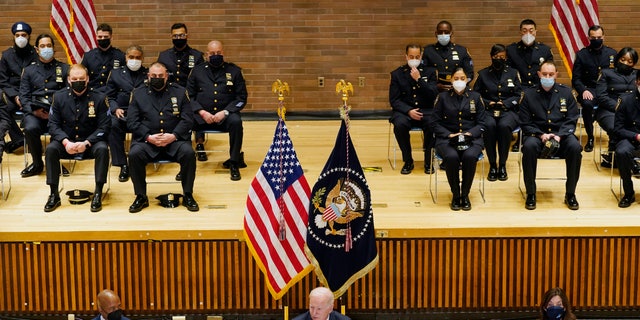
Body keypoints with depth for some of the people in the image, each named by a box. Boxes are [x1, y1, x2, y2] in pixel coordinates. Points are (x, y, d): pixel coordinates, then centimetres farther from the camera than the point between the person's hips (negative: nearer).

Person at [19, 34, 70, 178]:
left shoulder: (64, 68, 17)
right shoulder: (29, 70, 20)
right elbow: (24, 96, 12)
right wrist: (34, 111, -8)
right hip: (35, 111, 1)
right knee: (31, 128, -33)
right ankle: (37, 163, -7)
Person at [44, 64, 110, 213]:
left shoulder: (99, 98, -5)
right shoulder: (59, 97, 1)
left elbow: (104, 127, -7)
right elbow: (53, 124, -1)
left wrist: (86, 143, -21)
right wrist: (65, 142, -20)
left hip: (90, 142, -1)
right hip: (66, 142, 2)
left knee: (102, 149, -33)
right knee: (50, 149, -28)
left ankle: (98, 193, -23)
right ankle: (54, 195, -18)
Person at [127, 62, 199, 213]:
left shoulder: (179, 92, 12)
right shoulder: (138, 93, 12)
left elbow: (187, 119, 4)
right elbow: (131, 121, 3)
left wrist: (174, 136, -13)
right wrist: (148, 137, -12)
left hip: (174, 139, 0)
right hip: (146, 140, 0)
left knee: (189, 153, -29)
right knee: (134, 154, -30)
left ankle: (188, 195, -11)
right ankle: (141, 197, -12)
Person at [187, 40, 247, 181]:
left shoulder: (234, 70, 8)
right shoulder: (197, 71, 11)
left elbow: (242, 98, 5)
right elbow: (189, 95, 6)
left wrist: (225, 112, -10)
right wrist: (202, 112, -11)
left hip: (225, 115, -1)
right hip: (201, 116, 1)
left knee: (236, 122, -34)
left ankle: (234, 163, -19)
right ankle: (199, 143, -2)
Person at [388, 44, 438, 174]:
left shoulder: (430, 71, 7)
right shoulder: (397, 74, 5)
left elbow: (433, 95, -4)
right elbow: (394, 100, 0)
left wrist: (419, 79, -14)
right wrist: (409, 111, -17)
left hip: (426, 111, 0)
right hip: (405, 111, 0)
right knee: (400, 125, -34)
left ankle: (428, 161, -11)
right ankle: (408, 161, -12)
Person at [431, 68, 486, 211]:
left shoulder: (475, 97, 11)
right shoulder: (442, 97, 9)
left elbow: (482, 123, 7)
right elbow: (435, 122, 5)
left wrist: (470, 133, -12)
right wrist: (449, 134, -11)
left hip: (472, 139, 0)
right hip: (447, 139, 0)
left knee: (470, 156, -34)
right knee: (451, 157, -34)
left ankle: (465, 195, -15)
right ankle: (455, 195, -15)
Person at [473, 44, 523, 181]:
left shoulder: (513, 73, 12)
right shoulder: (483, 74, 12)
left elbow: (518, 95, 7)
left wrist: (505, 103, -9)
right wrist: (488, 103, -9)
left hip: (508, 111, 0)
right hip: (488, 111, 0)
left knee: (504, 126, -36)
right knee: (489, 126, -35)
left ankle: (502, 165, -24)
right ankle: (492, 165, -24)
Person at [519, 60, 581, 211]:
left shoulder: (565, 92, 7)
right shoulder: (529, 94, 4)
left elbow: (571, 120, 4)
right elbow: (525, 123, 2)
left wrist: (559, 135, -14)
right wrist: (541, 135, -15)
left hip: (561, 134, 1)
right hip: (537, 134, -1)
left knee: (575, 147, -31)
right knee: (529, 146, -35)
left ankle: (570, 194, -15)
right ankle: (531, 194, -21)